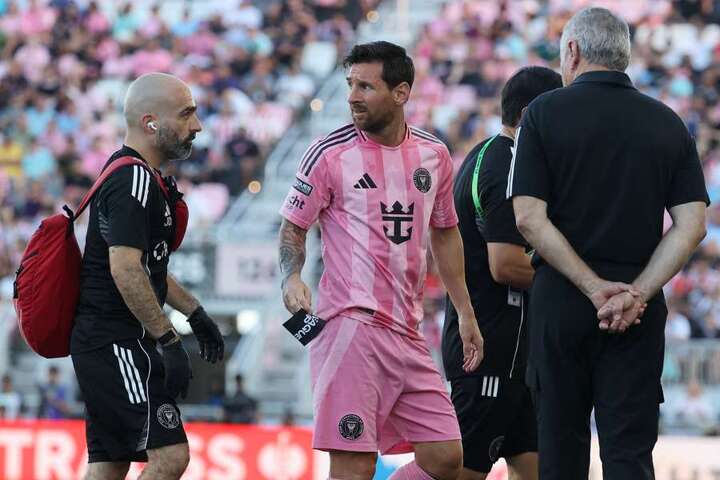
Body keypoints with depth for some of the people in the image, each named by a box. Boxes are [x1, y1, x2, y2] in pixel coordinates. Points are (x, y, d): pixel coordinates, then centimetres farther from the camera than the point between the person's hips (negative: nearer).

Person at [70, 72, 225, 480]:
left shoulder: (135, 176, 19)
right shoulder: (134, 180, -14)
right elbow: (125, 270, -24)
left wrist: (195, 313, 28)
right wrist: (169, 340, -24)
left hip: (102, 346, 11)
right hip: (118, 344, -11)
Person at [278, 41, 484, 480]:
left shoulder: (433, 155, 10)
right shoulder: (330, 154, -3)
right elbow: (293, 227, 4)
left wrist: (466, 314, 21)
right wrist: (292, 278, -16)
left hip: (407, 331, 6)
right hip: (351, 324, -5)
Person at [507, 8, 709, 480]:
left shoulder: (545, 113, -2)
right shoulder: (668, 123, 6)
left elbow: (529, 217, -10)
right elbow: (692, 225, -2)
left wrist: (593, 286, -11)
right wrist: (637, 293, -9)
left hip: (561, 299, -1)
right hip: (641, 311, 2)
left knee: (561, 441, 9)